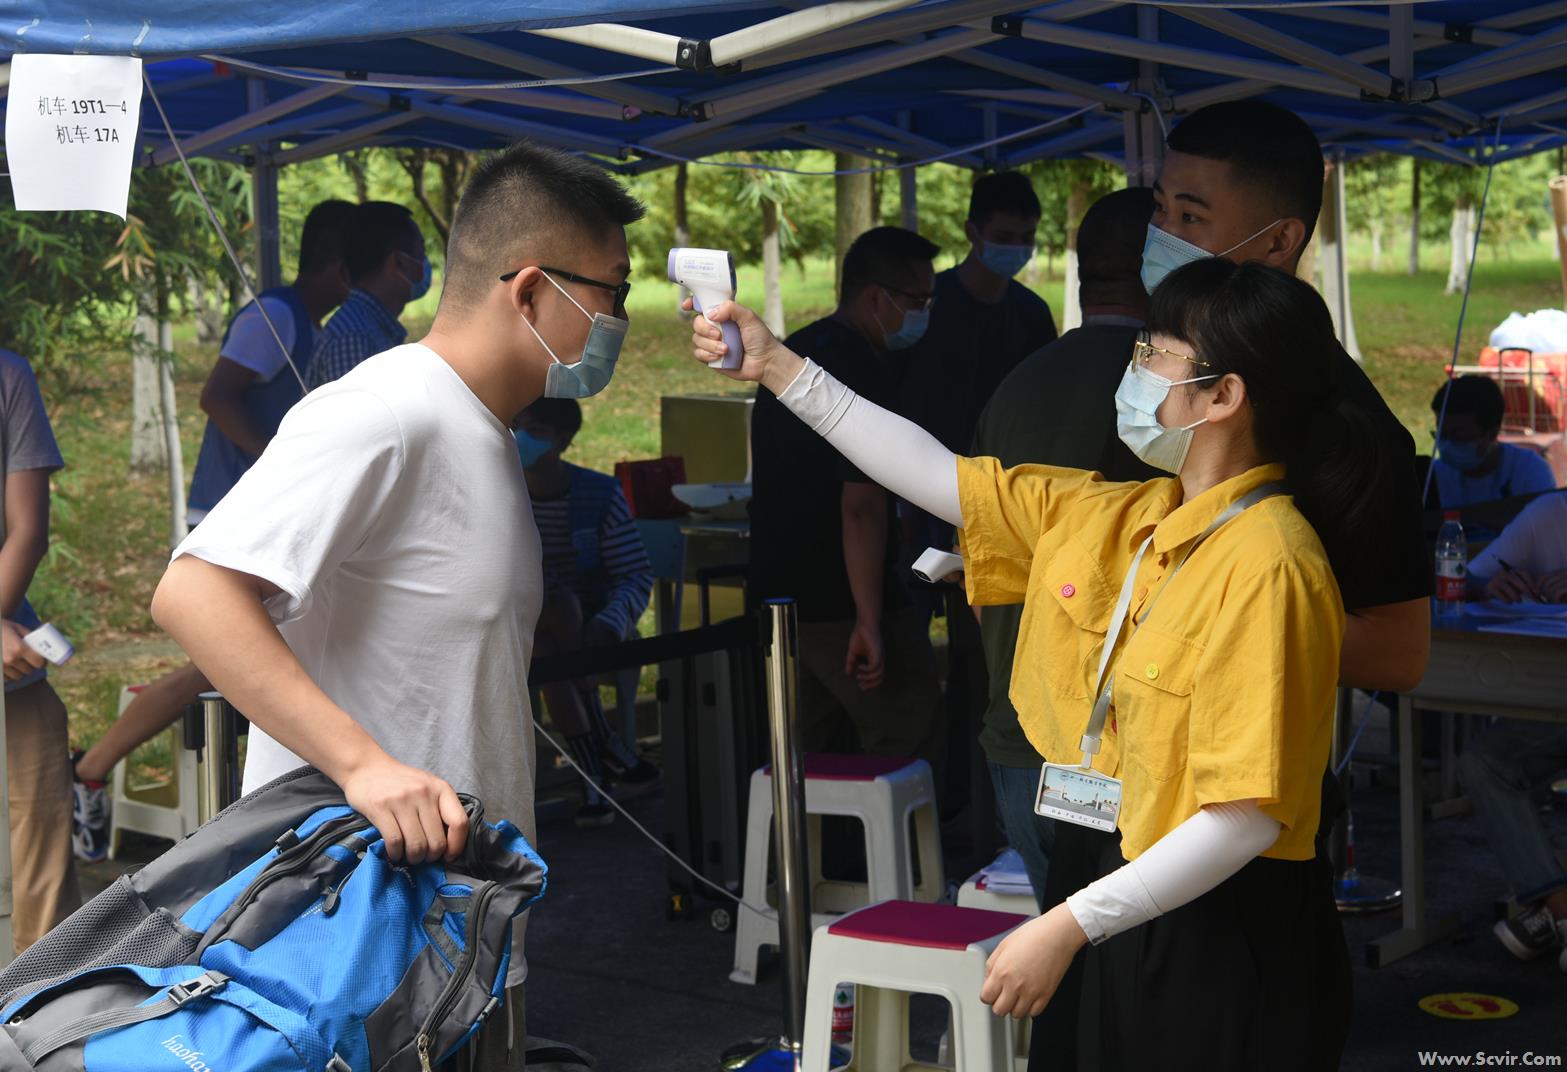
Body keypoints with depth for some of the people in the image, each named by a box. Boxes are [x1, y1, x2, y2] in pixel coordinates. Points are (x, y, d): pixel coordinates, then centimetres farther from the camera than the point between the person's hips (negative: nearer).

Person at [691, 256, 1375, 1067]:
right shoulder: (1112, 519, 4)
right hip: (1119, 913, 7)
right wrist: (777, 368, 10)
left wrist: (1070, 926, -25)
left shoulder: (1265, 566, -20)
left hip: (1224, 941, -7)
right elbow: (937, 477, 11)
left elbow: (1249, 815, -24)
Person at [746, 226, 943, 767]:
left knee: (813, 755, 15)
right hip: (841, 603, -9)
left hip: (779, 592, 9)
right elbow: (862, 505, -24)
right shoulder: (866, 372, -18)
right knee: (908, 748, -1)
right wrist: (869, 621, -23)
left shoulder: (794, 352, 13)